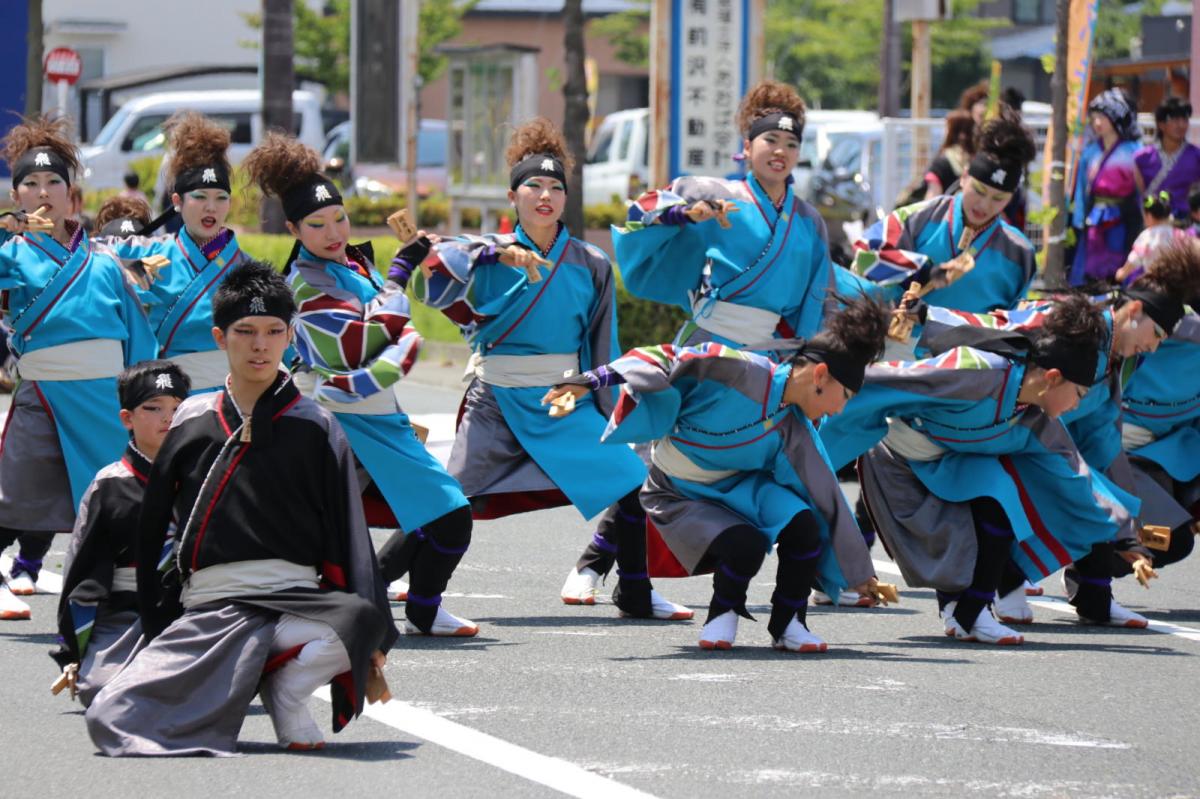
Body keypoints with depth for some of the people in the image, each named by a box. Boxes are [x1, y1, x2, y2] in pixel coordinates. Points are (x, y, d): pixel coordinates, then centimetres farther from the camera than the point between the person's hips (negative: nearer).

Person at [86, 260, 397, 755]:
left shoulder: (314, 427, 9)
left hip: (295, 599, 0)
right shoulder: (192, 422, 14)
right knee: (109, 720, -25)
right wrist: (157, 625, 13)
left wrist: (373, 635, -2)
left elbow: (348, 534, 7)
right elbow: (155, 530, 19)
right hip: (205, 609, 0)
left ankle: (284, 686, -8)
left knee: (360, 625, -37)